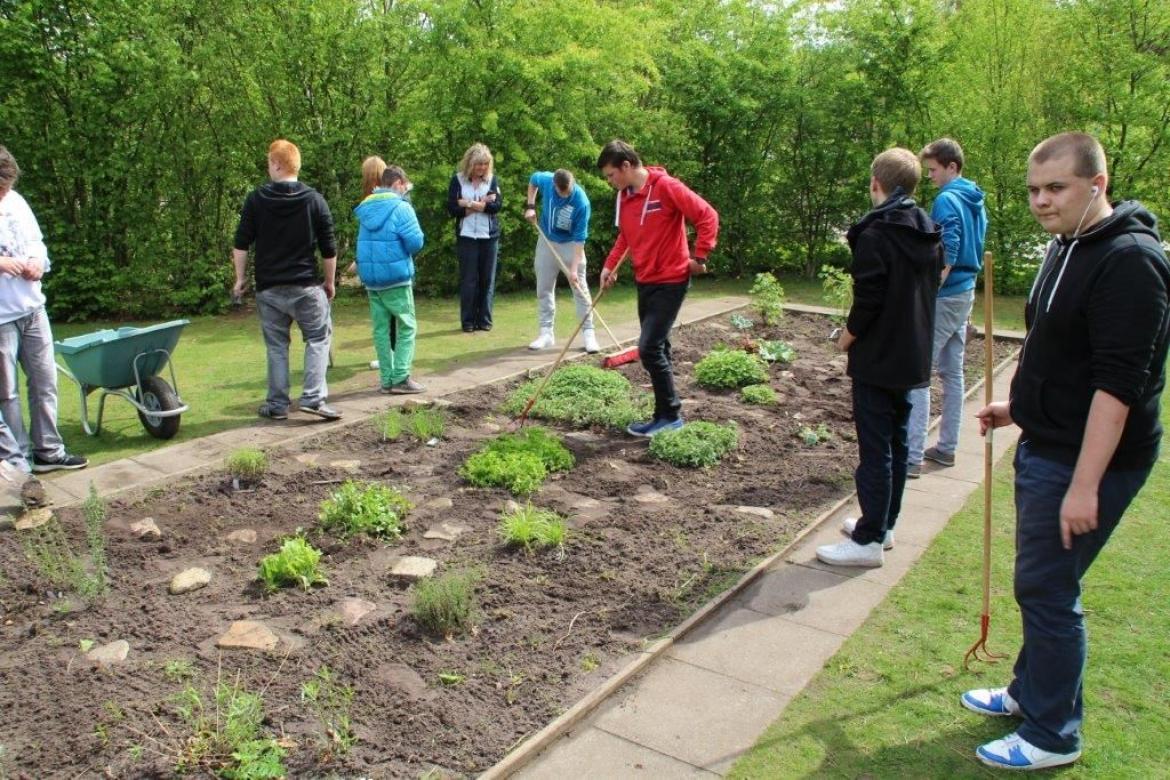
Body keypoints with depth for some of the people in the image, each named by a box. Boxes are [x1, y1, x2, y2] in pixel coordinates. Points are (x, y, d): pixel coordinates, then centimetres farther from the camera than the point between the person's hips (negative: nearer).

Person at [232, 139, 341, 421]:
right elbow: (328, 249, -1)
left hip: (268, 288, 1)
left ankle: (277, 405, 14)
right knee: (318, 338, 9)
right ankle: (314, 398, -4)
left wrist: (240, 279, 9)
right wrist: (330, 282, 11)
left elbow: (241, 245, -2)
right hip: (305, 286, -1)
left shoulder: (256, 199, -1)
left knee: (276, 346, 11)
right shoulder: (314, 199, -1)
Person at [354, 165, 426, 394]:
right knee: (407, 328, 2)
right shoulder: (401, 207, -10)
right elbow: (415, 242, -14)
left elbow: (363, 243, 16)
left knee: (381, 329, 9)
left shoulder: (365, 208, 11)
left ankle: (387, 379, 12)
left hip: (371, 278, 6)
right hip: (396, 278, -6)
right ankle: (401, 377, -5)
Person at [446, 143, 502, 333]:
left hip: (489, 236, 2)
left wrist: (469, 203, -14)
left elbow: (497, 204, -8)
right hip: (466, 236, -2)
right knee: (468, 280, 0)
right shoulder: (458, 179, 0)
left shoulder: (492, 179, 5)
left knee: (487, 279, 5)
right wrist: (482, 204, -11)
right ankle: (468, 322, 8)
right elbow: (452, 208, -8)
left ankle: (485, 320, 14)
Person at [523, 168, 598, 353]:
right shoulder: (545, 180, -20)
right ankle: (546, 332, 14)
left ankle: (588, 333, -1)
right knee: (544, 289, 6)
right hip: (547, 241, 4)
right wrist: (530, 206, -3)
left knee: (580, 288, -6)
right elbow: (533, 180, 7)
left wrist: (574, 268, -29)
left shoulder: (581, 202, -30)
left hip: (570, 244, -4)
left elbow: (579, 239, -26)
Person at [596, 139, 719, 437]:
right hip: (644, 281, 8)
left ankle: (669, 415, 2)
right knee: (658, 347, 12)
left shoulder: (666, 187, -17)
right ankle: (667, 412, 21)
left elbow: (707, 216, -16)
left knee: (649, 347, -11)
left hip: (670, 281, -8)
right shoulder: (624, 195, 7)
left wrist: (699, 257, -14)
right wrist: (610, 265, 9)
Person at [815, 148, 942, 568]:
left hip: (878, 359, -8)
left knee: (875, 447, -2)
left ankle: (869, 540, 5)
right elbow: (930, 289, 14)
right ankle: (884, 524, 28)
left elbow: (868, 298, -20)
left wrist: (848, 335, -5)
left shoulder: (876, 234, -17)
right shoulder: (929, 234, 7)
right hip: (913, 356, 8)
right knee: (897, 442, 16)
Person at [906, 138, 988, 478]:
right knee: (952, 373, 15)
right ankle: (947, 447, 24)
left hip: (945, 297, -10)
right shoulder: (976, 201, 14)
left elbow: (947, 256, -21)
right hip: (966, 293, 10)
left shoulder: (947, 200, -15)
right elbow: (976, 252, 18)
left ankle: (912, 457, -9)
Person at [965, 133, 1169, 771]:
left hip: (1084, 460, -9)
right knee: (1041, 584, 20)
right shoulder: (1067, 247, 11)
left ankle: (1052, 735, 18)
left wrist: (1085, 485, -27)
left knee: (1046, 588, 0)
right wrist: (1019, 408, 22)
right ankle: (1030, 693, 38)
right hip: (1045, 446, 10)